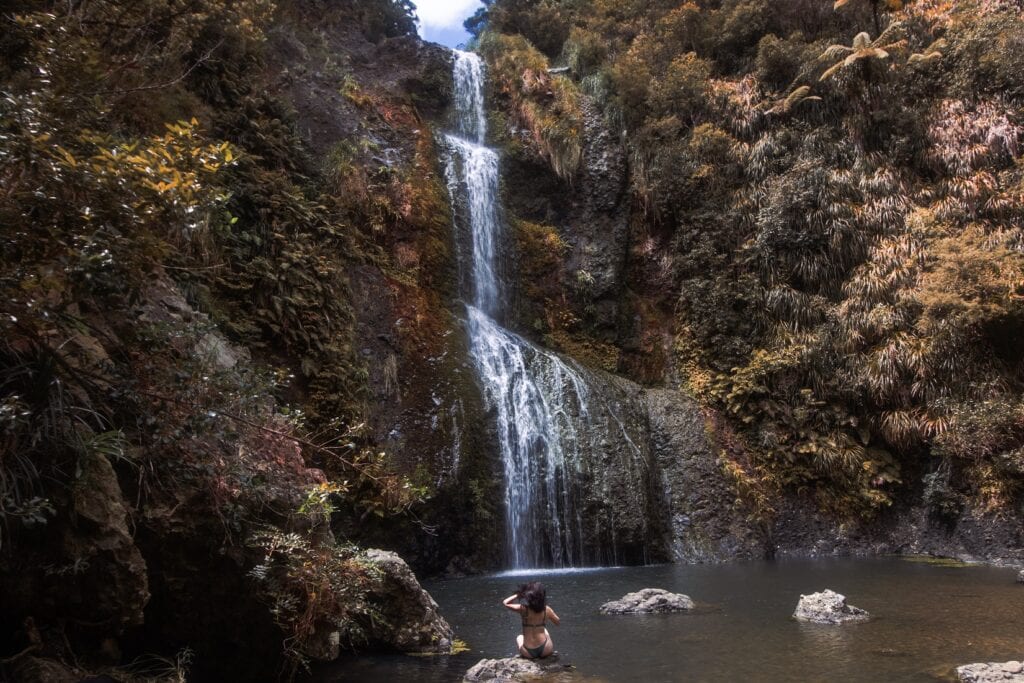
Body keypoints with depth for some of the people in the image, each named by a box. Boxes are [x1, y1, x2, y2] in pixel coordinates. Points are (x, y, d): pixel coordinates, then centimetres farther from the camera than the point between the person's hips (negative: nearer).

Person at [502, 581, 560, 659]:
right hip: (546, 651, 1)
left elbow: (505, 602, 2)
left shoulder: (523, 609, -15)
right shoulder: (547, 609, -9)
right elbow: (557, 622, 11)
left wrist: (518, 594, 7)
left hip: (529, 653, -1)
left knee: (519, 638, 35)